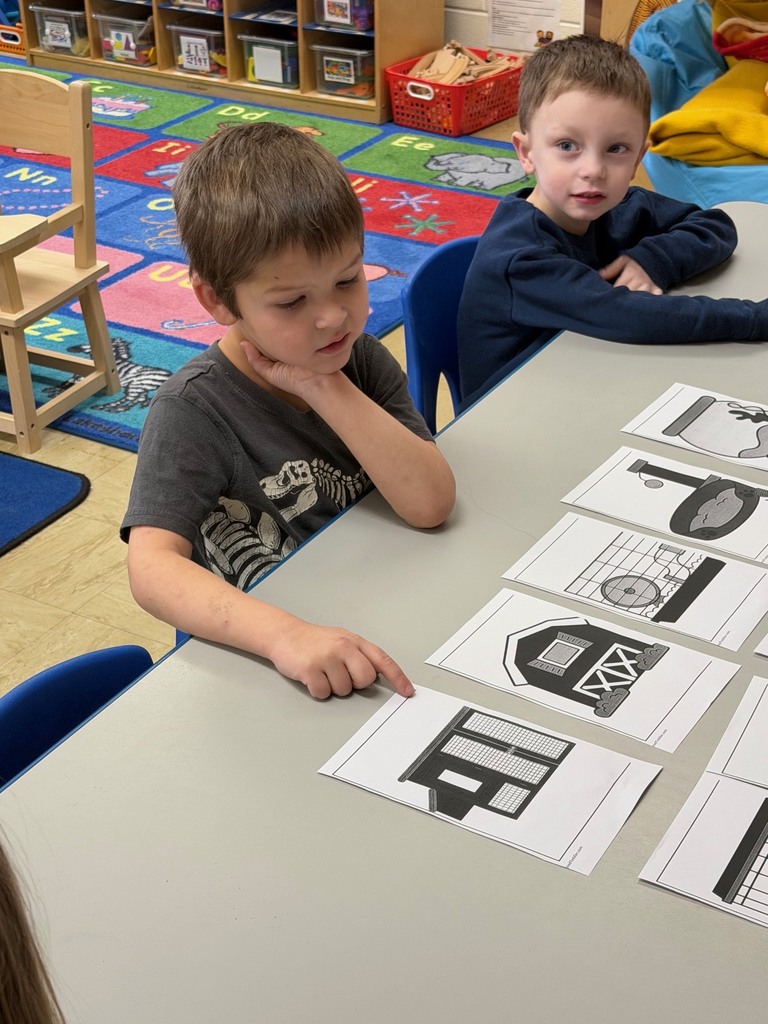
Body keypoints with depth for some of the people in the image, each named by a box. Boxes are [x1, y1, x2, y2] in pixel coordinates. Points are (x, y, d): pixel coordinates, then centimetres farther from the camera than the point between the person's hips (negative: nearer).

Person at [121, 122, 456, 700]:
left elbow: (431, 504, -10)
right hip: (256, 662, -4)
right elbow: (152, 566, -27)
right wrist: (287, 636, -42)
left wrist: (328, 389, -17)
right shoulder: (193, 410, -15)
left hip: (376, 630, 5)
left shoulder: (361, 359, -1)